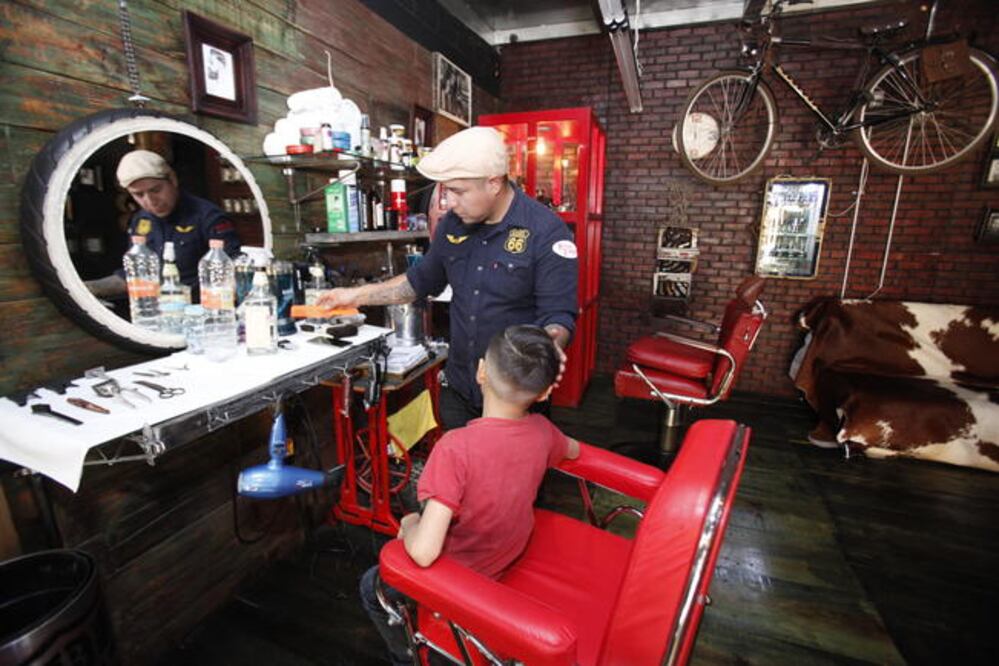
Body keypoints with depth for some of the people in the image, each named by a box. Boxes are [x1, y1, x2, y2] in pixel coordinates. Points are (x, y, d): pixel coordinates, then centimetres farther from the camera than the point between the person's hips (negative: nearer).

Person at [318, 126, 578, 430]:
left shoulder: (546, 231, -18)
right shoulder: (452, 224, 1)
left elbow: (558, 313, -18)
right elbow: (422, 280, 13)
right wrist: (359, 295, 9)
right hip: (458, 388, 6)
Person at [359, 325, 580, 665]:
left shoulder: (456, 446, -37)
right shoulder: (542, 430, -19)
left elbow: (424, 552, -38)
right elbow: (574, 450, 5)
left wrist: (409, 525, -16)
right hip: (512, 558, 6)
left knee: (371, 586, 20)